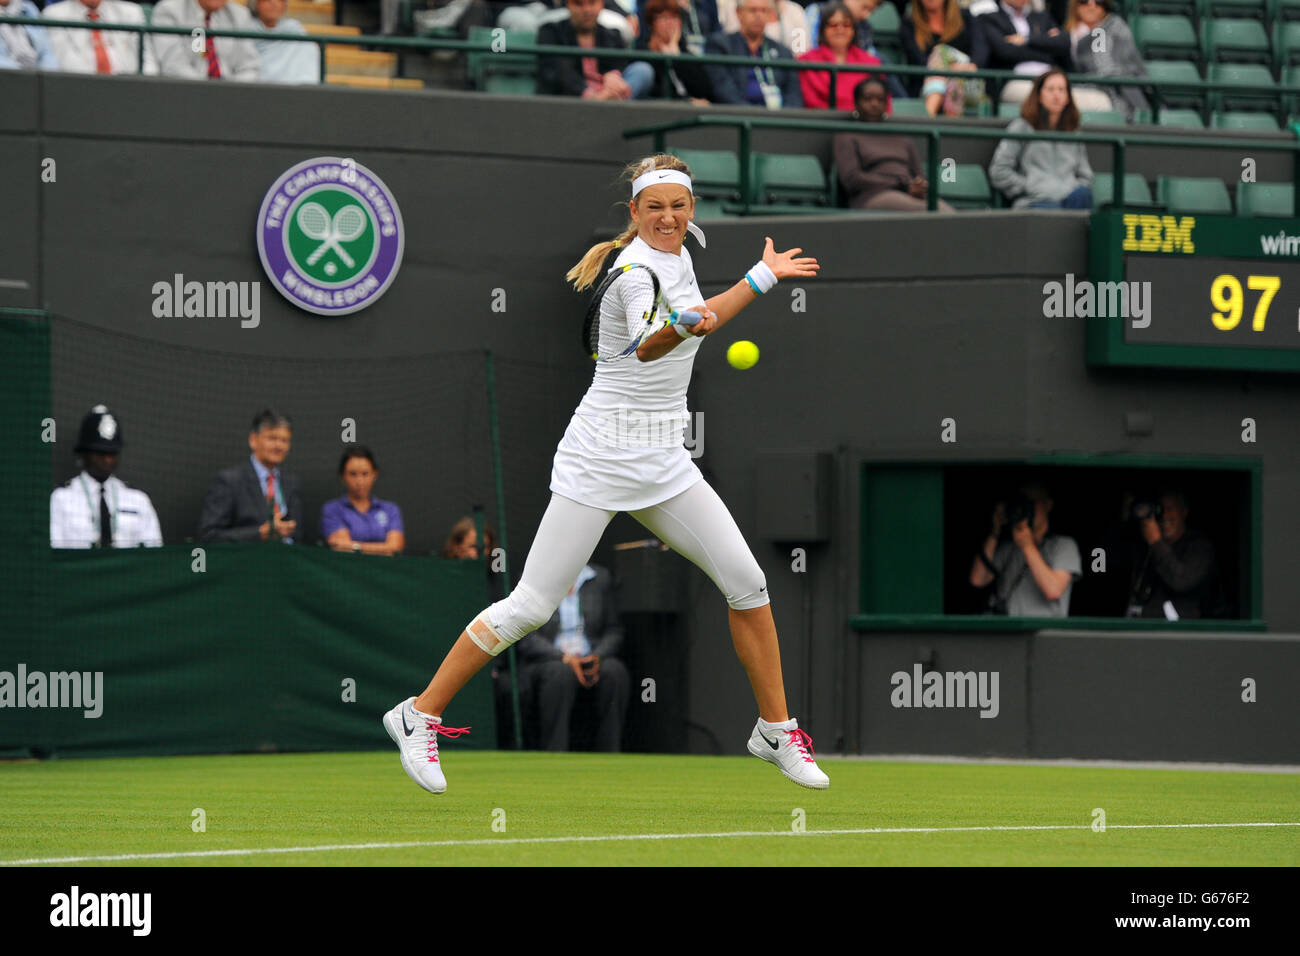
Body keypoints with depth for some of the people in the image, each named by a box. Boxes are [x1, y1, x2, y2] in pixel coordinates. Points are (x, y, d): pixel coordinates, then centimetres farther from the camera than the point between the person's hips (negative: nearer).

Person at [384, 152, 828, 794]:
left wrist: (763, 277, 40)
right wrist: (681, 326, -57)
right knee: (531, 607, -9)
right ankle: (419, 718, 2)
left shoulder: (676, 257, 11)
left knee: (746, 583, 1)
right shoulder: (637, 266, -16)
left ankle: (776, 731, 15)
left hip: (662, 465, 8)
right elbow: (644, 346, -36)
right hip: (599, 461, -8)